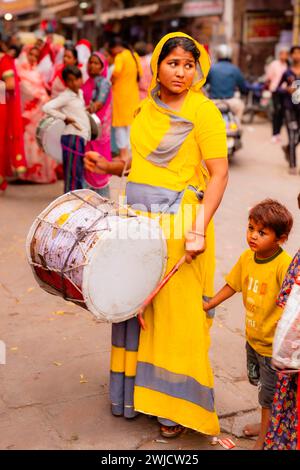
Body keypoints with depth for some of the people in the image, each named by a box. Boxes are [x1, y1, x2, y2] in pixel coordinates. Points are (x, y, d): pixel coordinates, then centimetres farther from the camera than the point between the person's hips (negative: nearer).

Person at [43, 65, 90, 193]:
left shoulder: (80, 93, 15)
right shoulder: (66, 96, -9)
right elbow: (47, 107, -20)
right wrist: (65, 118, -14)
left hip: (81, 138, 8)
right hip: (72, 137, -8)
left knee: (79, 174, 14)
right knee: (73, 174, -8)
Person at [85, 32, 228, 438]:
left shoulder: (204, 111, -8)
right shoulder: (148, 107, 11)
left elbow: (219, 173, -13)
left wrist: (200, 228, -23)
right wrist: (106, 166, 8)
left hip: (178, 223, -6)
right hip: (137, 217, 6)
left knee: (176, 310, 0)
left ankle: (176, 406, 15)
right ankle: (135, 392, 29)